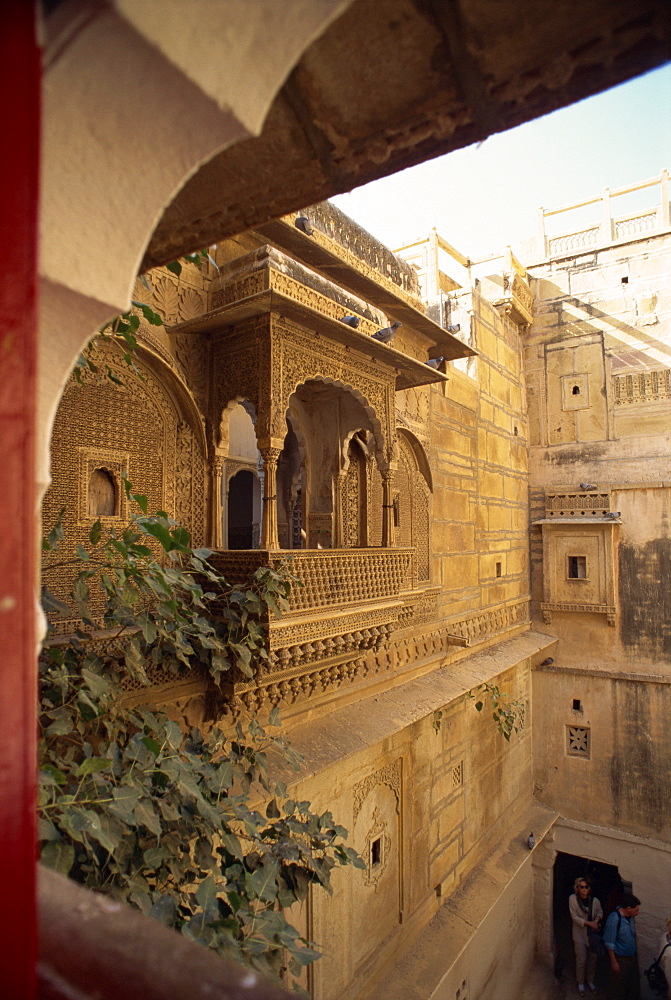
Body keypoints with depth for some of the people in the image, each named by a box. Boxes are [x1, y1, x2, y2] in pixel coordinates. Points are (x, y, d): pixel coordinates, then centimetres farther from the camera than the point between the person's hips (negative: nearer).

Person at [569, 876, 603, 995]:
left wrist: (597, 920, -15)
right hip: (580, 934, -2)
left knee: (593, 959, 16)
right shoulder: (573, 898, -20)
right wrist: (589, 923, -25)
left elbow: (600, 912, 6)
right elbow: (574, 917, -19)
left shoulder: (594, 900, -14)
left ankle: (590, 981, 41)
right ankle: (580, 983, 31)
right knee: (581, 961, 7)